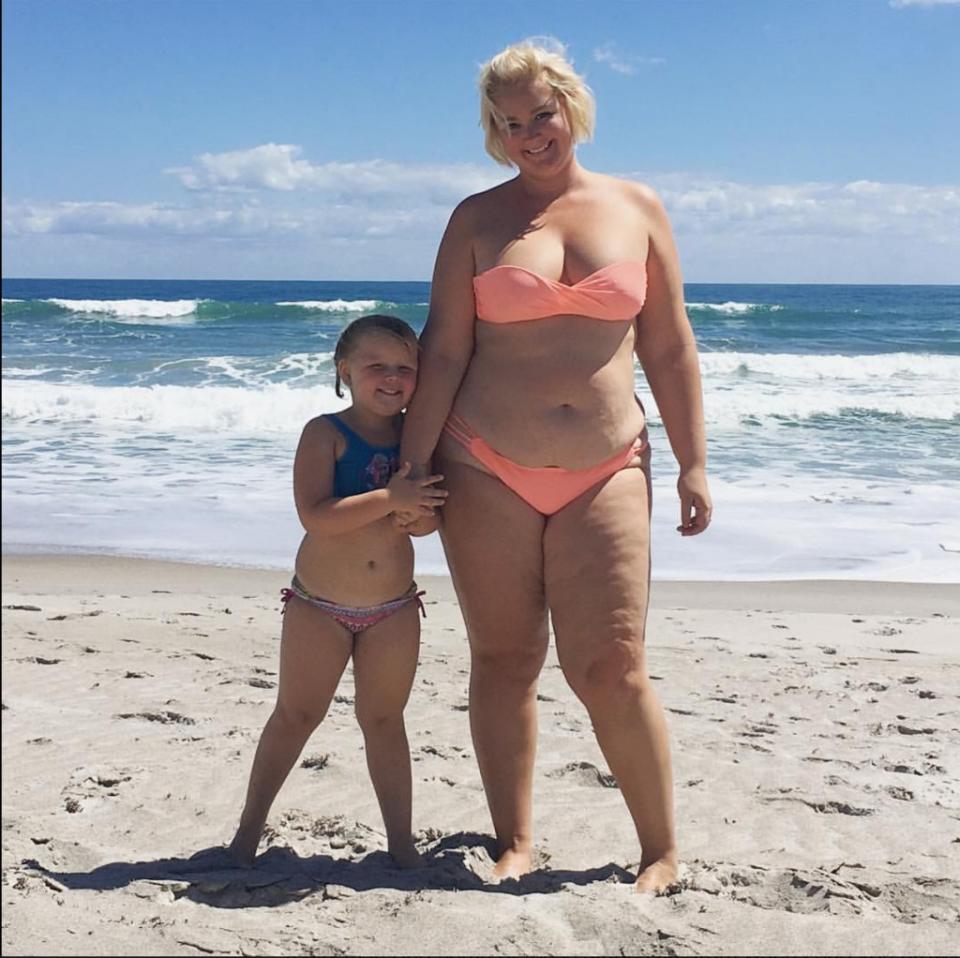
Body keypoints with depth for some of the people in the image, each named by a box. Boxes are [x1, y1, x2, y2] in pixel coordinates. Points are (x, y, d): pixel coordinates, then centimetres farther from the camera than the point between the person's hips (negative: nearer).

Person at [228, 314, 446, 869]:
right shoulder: (326, 434, -12)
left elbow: (429, 517, 1)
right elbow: (316, 515, -25)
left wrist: (418, 513, -22)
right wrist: (389, 499, -31)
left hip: (395, 609, 3)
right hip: (319, 607, -3)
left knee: (385, 719, 11)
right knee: (296, 715, 8)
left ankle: (401, 839, 18)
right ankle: (251, 827, 24)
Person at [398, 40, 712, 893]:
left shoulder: (637, 208, 7)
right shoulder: (478, 220, 5)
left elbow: (669, 349, 7)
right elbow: (444, 351, 2)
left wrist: (693, 464, 3)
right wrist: (412, 468, -3)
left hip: (605, 473, 0)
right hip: (487, 472, 1)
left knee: (612, 671, -5)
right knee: (504, 660, 5)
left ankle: (663, 852, 12)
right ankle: (515, 843, 19)